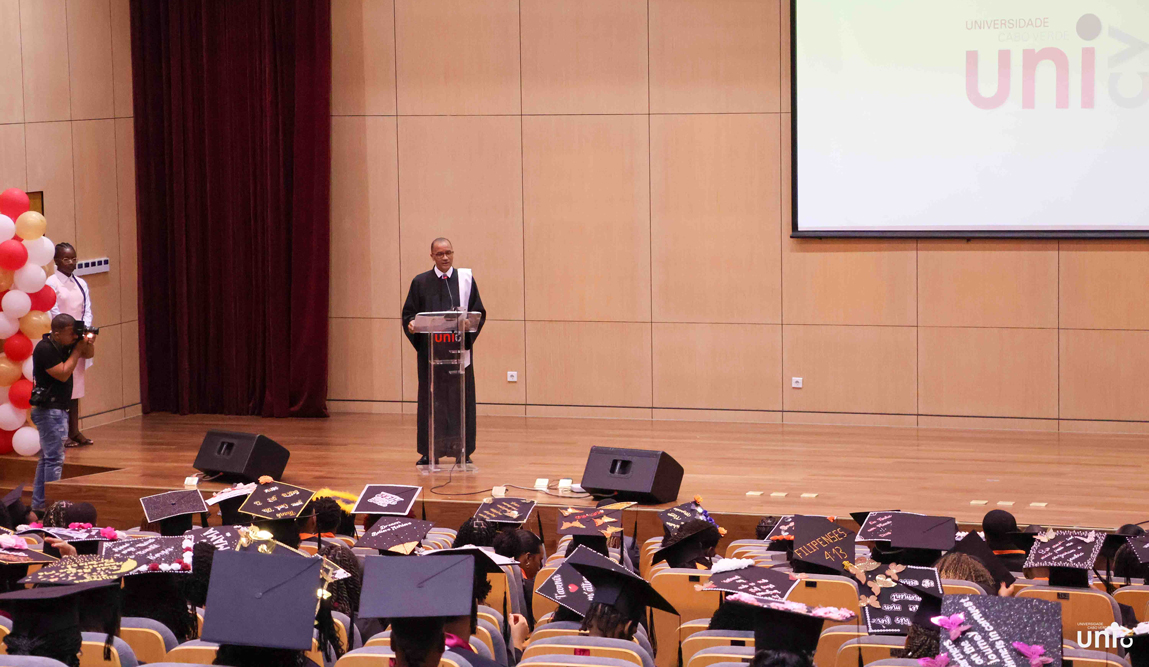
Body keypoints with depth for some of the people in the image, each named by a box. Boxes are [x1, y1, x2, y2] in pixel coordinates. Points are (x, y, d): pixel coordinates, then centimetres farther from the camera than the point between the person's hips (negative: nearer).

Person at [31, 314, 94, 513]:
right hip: (49, 409, -10)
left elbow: (88, 355, 17)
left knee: (47, 458, 13)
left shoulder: (65, 343, 7)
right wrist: (77, 349, -16)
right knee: (54, 459, -10)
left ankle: (38, 504, 18)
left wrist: (89, 343, -6)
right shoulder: (45, 349, -18)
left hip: (58, 409, 10)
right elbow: (63, 374, -20)